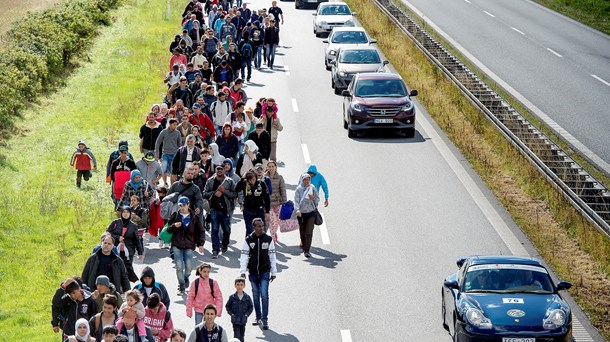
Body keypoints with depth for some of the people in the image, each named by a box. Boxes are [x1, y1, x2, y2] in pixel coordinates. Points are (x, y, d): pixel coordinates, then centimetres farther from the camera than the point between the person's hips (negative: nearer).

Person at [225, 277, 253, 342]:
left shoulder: (247, 297, -2)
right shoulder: (232, 297, -5)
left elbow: (251, 307, 5)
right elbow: (227, 306, 4)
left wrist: (247, 314, -6)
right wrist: (231, 314, -7)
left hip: (243, 320, 2)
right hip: (235, 320, -2)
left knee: (242, 336, 13)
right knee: (237, 335, -9)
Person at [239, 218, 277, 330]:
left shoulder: (268, 239, 1)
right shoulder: (248, 240, -1)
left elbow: (272, 256, 6)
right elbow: (244, 256, -2)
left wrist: (273, 273, 7)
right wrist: (243, 271, -12)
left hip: (265, 272, -1)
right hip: (253, 273, 1)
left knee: (264, 295, -10)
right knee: (256, 296, 9)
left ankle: (265, 319, -6)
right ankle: (258, 318, 21)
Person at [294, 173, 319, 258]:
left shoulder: (312, 188, 1)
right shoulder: (299, 189, -4)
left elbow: (318, 199, 6)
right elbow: (296, 201, -11)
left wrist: (313, 198, -16)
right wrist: (297, 210, -28)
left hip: (311, 213, 0)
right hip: (301, 213, 0)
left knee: (309, 232, -11)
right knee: (302, 231, 13)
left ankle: (306, 250, -11)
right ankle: (303, 244, 41)